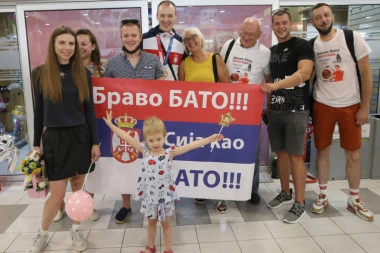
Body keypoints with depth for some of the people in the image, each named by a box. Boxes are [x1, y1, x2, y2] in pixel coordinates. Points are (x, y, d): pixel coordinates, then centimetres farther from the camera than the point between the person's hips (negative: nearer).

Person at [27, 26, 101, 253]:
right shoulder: (40, 73, -2)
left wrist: (95, 142, 0)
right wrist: (36, 143, 4)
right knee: (57, 194, 2)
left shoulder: (83, 73, 1)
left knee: (78, 187, 12)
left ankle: (76, 229, 33)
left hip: (80, 136, 2)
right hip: (54, 138, -1)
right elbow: (39, 111, 3)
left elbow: (89, 109, 2)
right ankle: (43, 234, 29)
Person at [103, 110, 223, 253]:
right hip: (149, 196, 2)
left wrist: (210, 139, -23)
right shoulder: (144, 151, -9)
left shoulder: (170, 153, -13)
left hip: (165, 196, -2)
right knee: (151, 223, 23)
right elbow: (127, 137, -9)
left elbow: (191, 145, -19)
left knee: (165, 224, 17)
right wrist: (111, 124, -7)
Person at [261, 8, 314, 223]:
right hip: (275, 110, 6)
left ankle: (300, 204, 7)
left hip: (296, 110, -6)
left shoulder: (302, 46, -5)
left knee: (296, 155, -4)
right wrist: (267, 104, 13)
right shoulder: (272, 50, 15)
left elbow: (304, 73, -21)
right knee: (281, 153, 12)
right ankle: (285, 194, 28)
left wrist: (276, 85, -33)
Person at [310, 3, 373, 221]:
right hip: (322, 105, 2)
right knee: (323, 151, 7)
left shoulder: (353, 38, -5)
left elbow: (366, 73, -4)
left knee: (354, 154, 5)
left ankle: (355, 200, 22)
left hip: (351, 105, -1)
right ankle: (323, 196, 22)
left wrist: (365, 107, -8)